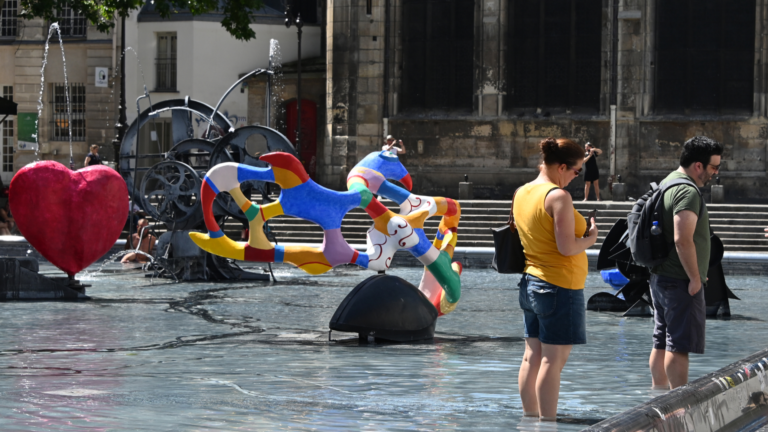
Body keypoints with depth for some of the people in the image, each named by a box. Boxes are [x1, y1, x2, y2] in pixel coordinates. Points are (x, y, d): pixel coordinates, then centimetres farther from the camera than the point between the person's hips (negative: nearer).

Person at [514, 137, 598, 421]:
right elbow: (566, 247, -21)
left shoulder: (522, 193, 9)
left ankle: (530, 418, 16)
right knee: (553, 359, -6)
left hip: (530, 282, 9)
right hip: (560, 286, -9)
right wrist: (590, 239, -3)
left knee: (533, 356, 12)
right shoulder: (559, 196, -17)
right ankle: (548, 423, -6)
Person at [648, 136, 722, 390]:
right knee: (679, 347, -8)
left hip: (660, 278, 10)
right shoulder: (688, 192, -18)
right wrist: (695, 278, -19)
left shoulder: (668, 183, 15)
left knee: (662, 344, 14)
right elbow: (683, 240, -27)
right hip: (681, 282, -10)